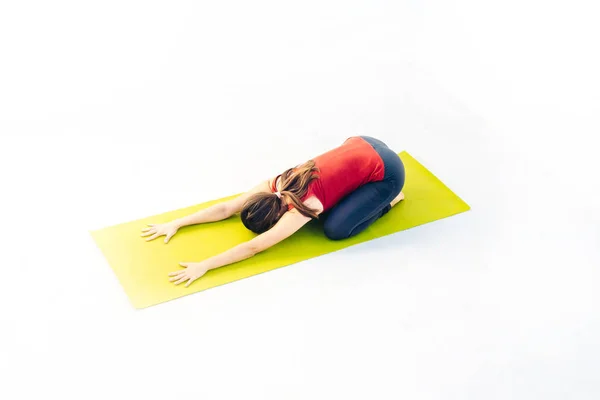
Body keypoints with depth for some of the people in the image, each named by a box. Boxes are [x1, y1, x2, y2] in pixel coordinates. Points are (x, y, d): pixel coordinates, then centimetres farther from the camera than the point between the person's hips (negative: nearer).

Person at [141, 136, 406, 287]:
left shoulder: (300, 208, -25)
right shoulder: (275, 185, -6)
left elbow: (254, 247, -28)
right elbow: (227, 208, -5)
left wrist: (203, 266, -30)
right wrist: (176, 224, -7)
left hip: (386, 170, -7)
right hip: (362, 145, 7)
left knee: (334, 229, -11)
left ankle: (388, 199, 7)